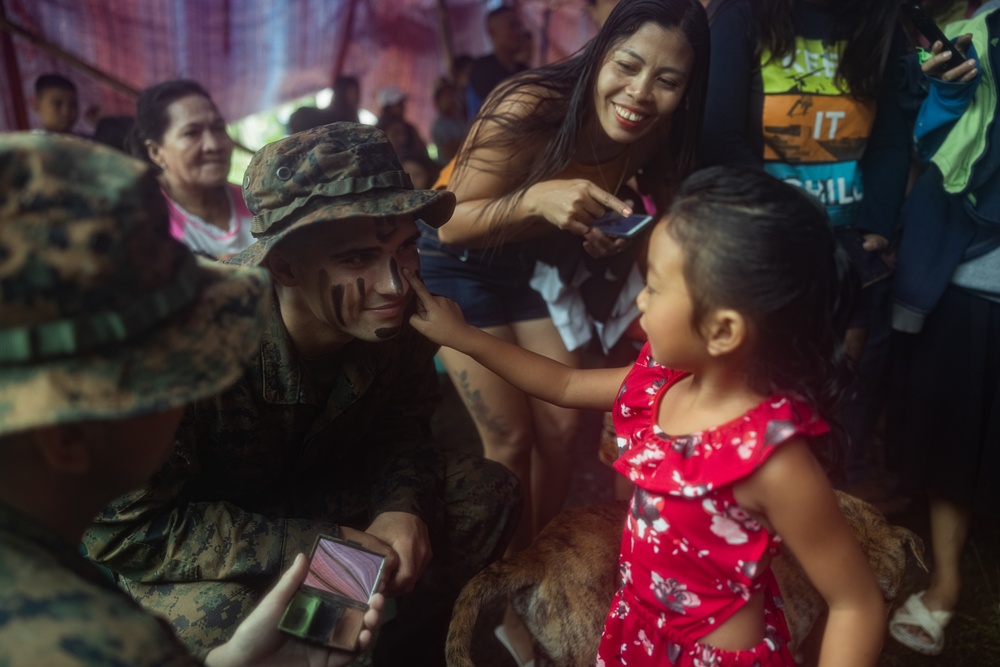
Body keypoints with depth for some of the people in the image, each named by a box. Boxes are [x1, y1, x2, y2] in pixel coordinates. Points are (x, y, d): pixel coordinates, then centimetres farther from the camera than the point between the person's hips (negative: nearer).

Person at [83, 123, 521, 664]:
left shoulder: (392, 316, -20)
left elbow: (402, 428, -4)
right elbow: (121, 528, -29)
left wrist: (401, 507, -26)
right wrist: (307, 546, -34)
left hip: (309, 499, 5)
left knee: (484, 492, -11)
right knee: (229, 612, -37)